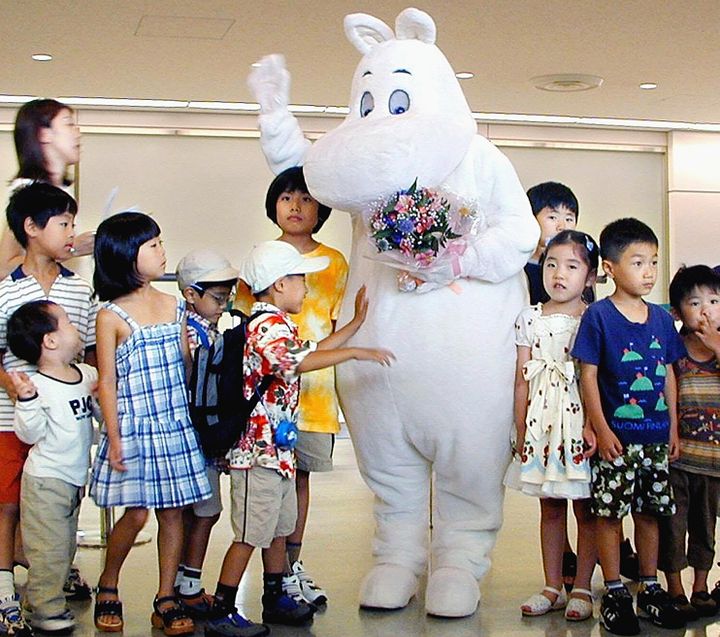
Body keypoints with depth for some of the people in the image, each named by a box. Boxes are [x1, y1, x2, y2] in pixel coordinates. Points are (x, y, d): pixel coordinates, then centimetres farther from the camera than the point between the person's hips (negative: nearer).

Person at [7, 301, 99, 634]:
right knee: (49, 547, -2)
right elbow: (29, 433, -23)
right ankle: (45, 609, 11)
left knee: (66, 544, 18)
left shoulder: (87, 375, 2)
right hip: (45, 481, -8)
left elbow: (101, 412, 16)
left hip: (74, 478, 8)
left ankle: (40, 597, 32)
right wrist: (26, 399, -36)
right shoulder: (38, 385, -21)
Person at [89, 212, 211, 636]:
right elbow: (107, 383, -6)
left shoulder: (174, 306, 8)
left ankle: (167, 600, 15)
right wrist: (114, 440, -9)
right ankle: (108, 587, 20)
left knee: (173, 510, 5)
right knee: (136, 513, -5)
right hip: (133, 428, -4)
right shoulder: (112, 317, -7)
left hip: (176, 427, 5)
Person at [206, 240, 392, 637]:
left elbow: (312, 350, 29)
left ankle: (275, 600, 32)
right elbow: (299, 362, -32)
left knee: (279, 527, 19)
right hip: (259, 448, -11)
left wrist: (357, 322, 30)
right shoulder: (267, 325, -17)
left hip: (278, 447, 11)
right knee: (250, 533, -6)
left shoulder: (279, 325, 17)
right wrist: (355, 353, -28)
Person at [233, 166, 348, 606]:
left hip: (314, 387, 1)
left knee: (301, 474, 10)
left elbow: (342, 326, 9)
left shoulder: (335, 263, 8)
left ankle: (293, 565, 22)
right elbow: (246, 321, 7)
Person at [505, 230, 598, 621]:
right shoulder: (530, 319, 6)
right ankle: (552, 588, 19)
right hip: (541, 423, 3)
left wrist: (594, 426, -12)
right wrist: (521, 427, 4)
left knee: (585, 509, 4)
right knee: (550, 508, 10)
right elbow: (522, 378, 7)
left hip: (581, 423, -3)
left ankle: (582, 589, 14)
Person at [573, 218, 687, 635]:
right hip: (616, 435, -5)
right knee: (610, 511, 0)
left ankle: (651, 588, 24)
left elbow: (669, 374, 13)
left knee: (651, 511, 12)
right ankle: (614, 593, 10)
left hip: (656, 436, 5)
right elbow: (588, 375, -8)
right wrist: (601, 429, -12)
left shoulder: (662, 319, 8)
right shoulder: (599, 316, -7)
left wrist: (674, 427, 11)